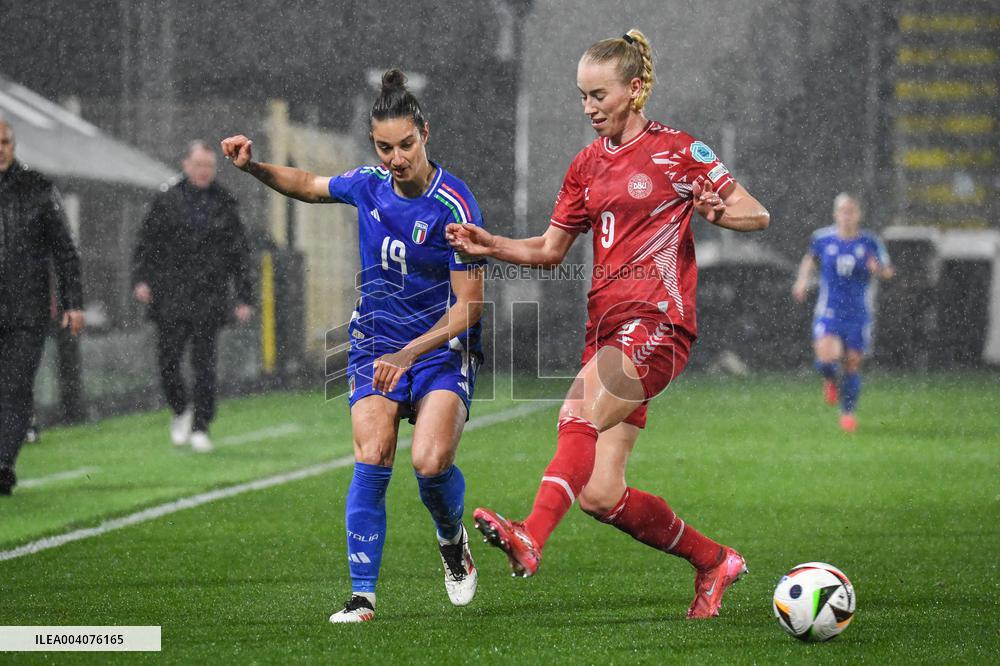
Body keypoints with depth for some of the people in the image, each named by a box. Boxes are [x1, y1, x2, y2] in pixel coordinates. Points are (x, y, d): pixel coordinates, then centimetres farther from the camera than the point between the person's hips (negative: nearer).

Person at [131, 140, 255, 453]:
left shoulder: (224, 204, 8)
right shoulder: (166, 202, 6)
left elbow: (240, 253, 10)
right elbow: (145, 244, 8)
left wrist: (244, 298, 5)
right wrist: (140, 279, -7)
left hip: (209, 296, 0)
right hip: (171, 298, 0)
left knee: (204, 364, -5)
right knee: (168, 362, -3)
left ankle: (200, 428, 2)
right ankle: (181, 412, 22)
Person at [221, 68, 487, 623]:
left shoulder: (454, 206, -17)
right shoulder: (369, 184, -1)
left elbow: (469, 305, -16)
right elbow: (308, 185, 22)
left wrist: (409, 353, -25)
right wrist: (252, 167, 5)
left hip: (441, 346, -4)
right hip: (376, 344, 4)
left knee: (431, 462, -22)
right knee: (371, 461, -16)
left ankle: (452, 541, 12)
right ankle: (362, 597, -13)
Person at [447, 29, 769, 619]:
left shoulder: (678, 151, 1)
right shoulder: (588, 165, 18)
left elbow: (759, 215, 1)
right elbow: (551, 249, 22)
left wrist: (718, 211, -22)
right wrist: (492, 246, 4)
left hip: (657, 322, -7)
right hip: (607, 326, 7)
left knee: (580, 416, -33)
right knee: (600, 493, -2)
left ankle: (532, 538, -51)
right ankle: (713, 560, 17)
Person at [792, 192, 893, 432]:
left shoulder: (869, 242, -3)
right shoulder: (823, 238, 0)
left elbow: (888, 272, 4)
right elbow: (810, 258, 20)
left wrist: (879, 268, -19)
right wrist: (803, 279, 5)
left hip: (858, 313, 1)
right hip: (828, 311, -1)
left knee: (853, 364, 4)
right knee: (826, 357, -22)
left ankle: (848, 412, 26)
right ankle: (830, 380, 14)